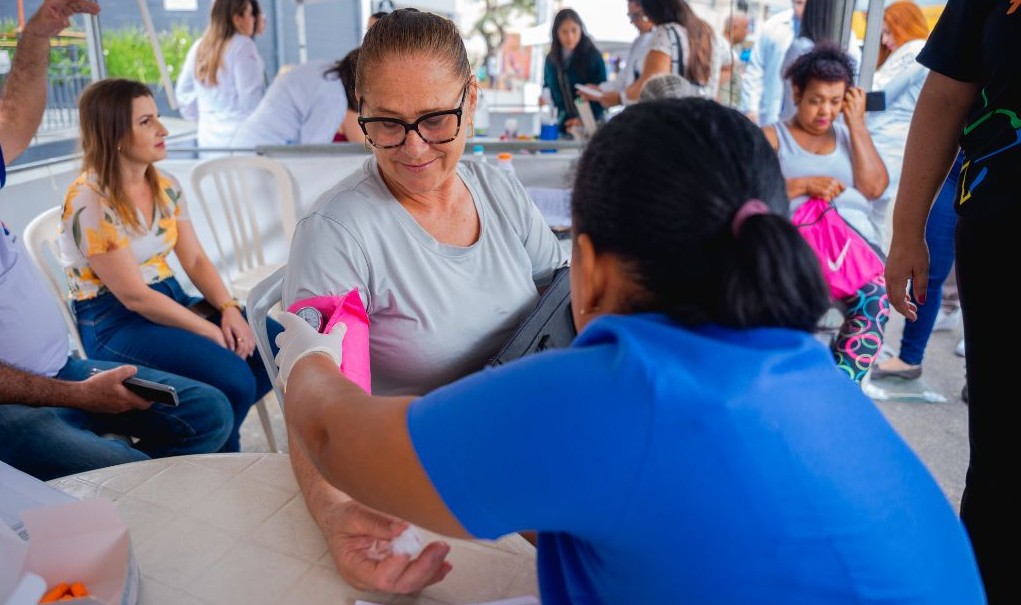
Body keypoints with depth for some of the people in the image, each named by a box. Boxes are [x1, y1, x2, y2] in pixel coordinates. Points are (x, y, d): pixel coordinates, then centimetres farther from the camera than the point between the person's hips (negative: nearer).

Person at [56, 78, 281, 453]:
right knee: (233, 379, -26)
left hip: (170, 300, 7)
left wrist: (229, 309, -12)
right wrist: (211, 332, -17)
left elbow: (195, 260, 5)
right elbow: (133, 295, -19)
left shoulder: (166, 186, 5)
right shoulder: (89, 203, -17)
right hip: (114, 324, -7)